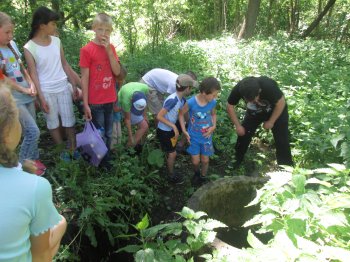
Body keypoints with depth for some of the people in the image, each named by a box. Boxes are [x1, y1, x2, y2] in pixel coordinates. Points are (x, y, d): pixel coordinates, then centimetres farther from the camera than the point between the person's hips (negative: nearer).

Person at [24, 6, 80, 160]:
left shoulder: (56, 41, 2)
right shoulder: (29, 48, -10)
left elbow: (64, 64, 8)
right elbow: (33, 74, -9)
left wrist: (74, 85, 9)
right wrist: (41, 97, -11)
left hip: (63, 87, 4)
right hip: (47, 91, -3)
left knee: (69, 120, 9)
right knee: (53, 122, 11)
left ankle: (73, 150, 25)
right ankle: (62, 151, 26)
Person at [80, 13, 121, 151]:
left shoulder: (111, 48, 5)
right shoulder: (86, 50, -10)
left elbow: (117, 72, -5)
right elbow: (84, 78, -10)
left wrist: (109, 50, -14)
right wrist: (86, 104, -11)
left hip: (110, 99, 5)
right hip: (95, 101, -5)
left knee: (108, 134, 16)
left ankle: (107, 157, 33)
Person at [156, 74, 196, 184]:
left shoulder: (182, 99, -5)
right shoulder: (172, 100, -32)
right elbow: (159, 116, -30)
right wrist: (174, 126, -30)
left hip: (171, 128, 8)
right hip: (164, 131, -8)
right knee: (172, 154, 7)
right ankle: (171, 175, 27)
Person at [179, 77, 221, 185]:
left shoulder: (213, 102, -16)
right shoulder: (191, 102, -25)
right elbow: (181, 114, -8)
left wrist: (214, 126, -10)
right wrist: (184, 131, -11)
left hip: (206, 137, 2)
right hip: (193, 137, -2)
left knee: (205, 160, 14)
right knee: (195, 161, 8)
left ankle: (203, 178, 42)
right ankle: (196, 173, 43)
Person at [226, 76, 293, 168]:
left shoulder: (268, 86, -40)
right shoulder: (238, 89, -31)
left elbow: (281, 103, -25)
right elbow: (230, 106, -15)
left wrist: (271, 122, -19)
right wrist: (238, 125, -16)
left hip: (277, 111, -2)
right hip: (254, 111, 3)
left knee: (281, 140, -4)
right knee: (243, 135, -4)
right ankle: (235, 162, 14)